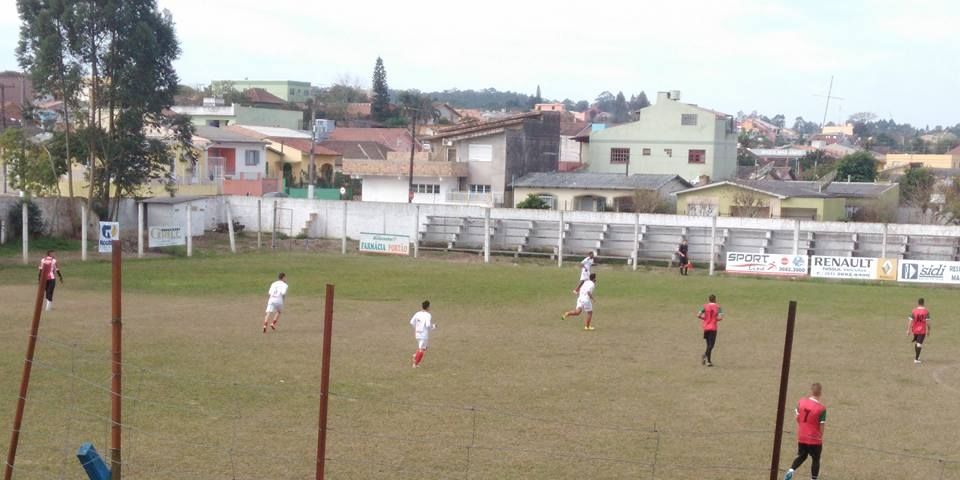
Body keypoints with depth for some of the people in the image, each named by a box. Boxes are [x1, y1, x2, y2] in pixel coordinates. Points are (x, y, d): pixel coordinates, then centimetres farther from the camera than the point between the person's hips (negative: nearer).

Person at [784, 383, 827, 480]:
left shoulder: (801, 402, -5)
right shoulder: (821, 408, -18)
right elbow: (821, 426, -14)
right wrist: (820, 437, 3)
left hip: (801, 437, 4)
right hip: (814, 439, -4)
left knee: (801, 456, 21)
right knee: (816, 459, 14)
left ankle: (791, 471, 0)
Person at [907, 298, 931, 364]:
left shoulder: (914, 311, -5)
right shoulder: (926, 312, -8)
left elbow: (910, 321, -7)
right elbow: (928, 322, -9)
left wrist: (908, 330, -2)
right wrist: (928, 330, 2)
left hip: (915, 330, 2)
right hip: (922, 331, -2)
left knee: (916, 342, 22)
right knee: (919, 344, -2)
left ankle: (916, 356, 34)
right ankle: (916, 359, -6)